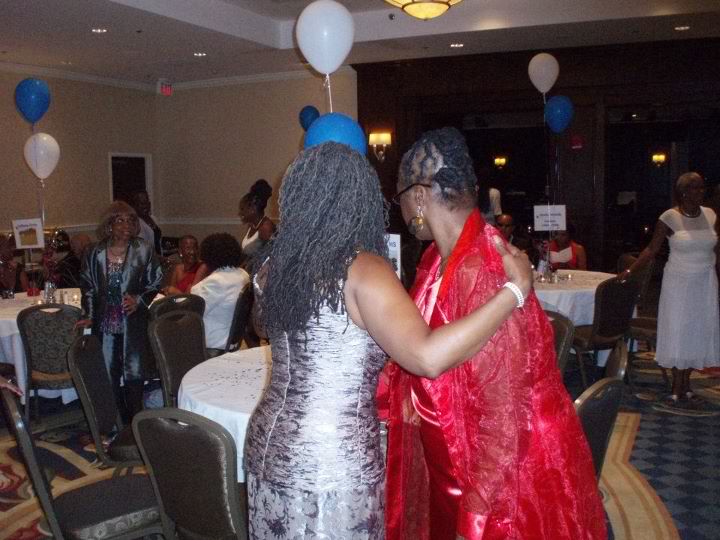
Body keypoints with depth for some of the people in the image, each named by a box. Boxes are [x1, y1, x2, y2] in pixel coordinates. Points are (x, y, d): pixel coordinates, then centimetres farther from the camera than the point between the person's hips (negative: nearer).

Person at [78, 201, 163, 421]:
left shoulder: (144, 251, -4)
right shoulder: (94, 253, 2)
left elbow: (156, 283, 1)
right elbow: (87, 287, 11)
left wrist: (139, 300, -13)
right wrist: (89, 316, 3)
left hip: (133, 325, -2)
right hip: (105, 325, 2)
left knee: (134, 372, 1)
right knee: (108, 374, 8)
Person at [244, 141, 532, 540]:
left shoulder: (273, 268, 1)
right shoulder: (362, 270, -19)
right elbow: (428, 357, -31)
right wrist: (516, 289, -22)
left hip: (268, 441, 7)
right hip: (333, 462, -6)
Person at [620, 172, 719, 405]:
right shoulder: (669, 217, -9)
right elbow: (652, 249, -6)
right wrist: (629, 270, -13)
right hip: (678, 283, -4)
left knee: (699, 330, 8)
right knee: (677, 330, 1)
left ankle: (686, 381, 22)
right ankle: (678, 385, 12)